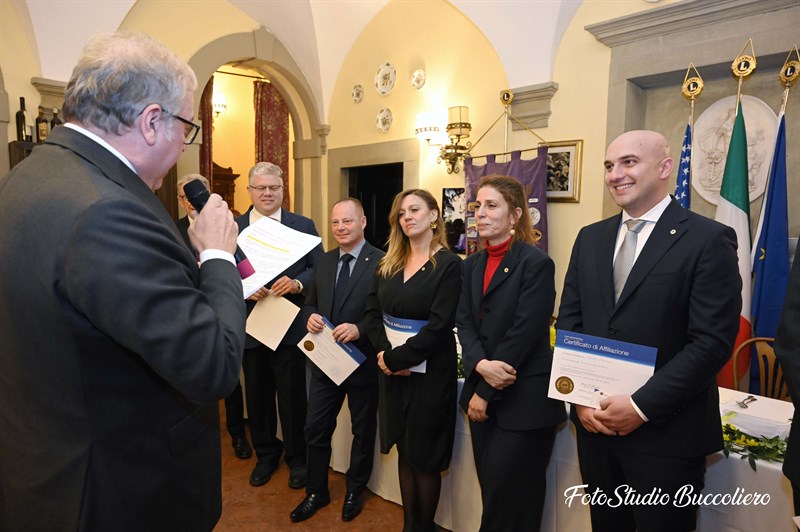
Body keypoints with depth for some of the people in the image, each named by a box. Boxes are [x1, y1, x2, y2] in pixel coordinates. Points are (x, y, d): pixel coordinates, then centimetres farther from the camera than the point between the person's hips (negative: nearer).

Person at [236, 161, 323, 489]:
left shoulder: (303, 226, 1)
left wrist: (297, 283, -21)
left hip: (290, 326, -2)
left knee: (293, 396, 8)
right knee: (257, 396, 15)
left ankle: (297, 457, 28)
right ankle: (265, 454, 36)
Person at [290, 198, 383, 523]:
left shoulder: (381, 262, -13)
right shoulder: (323, 261, 6)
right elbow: (310, 302, 14)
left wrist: (359, 329, -28)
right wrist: (310, 316, -9)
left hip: (363, 361, -4)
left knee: (362, 432, 15)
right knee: (316, 430, 13)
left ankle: (354, 492, 37)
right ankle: (316, 492, 34)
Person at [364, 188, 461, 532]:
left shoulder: (449, 264, -10)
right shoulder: (388, 264, 8)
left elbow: (439, 325, -17)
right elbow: (372, 313, 2)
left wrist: (397, 359, -18)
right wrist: (385, 353, -14)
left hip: (429, 372, -5)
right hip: (392, 371, 5)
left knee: (425, 456, 8)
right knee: (404, 451, 16)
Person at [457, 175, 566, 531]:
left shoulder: (536, 263, -12)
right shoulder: (472, 265, 9)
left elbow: (524, 334, -17)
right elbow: (464, 323, 2)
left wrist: (485, 393, -14)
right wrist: (481, 365, -18)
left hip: (524, 398, -6)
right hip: (481, 393, 6)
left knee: (510, 495, 5)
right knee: (490, 488, 17)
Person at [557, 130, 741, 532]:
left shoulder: (709, 240, -9)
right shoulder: (590, 238, 8)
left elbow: (713, 342, -15)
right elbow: (568, 322, 6)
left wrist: (642, 406, -18)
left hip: (666, 433, -5)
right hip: (594, 423, 5)